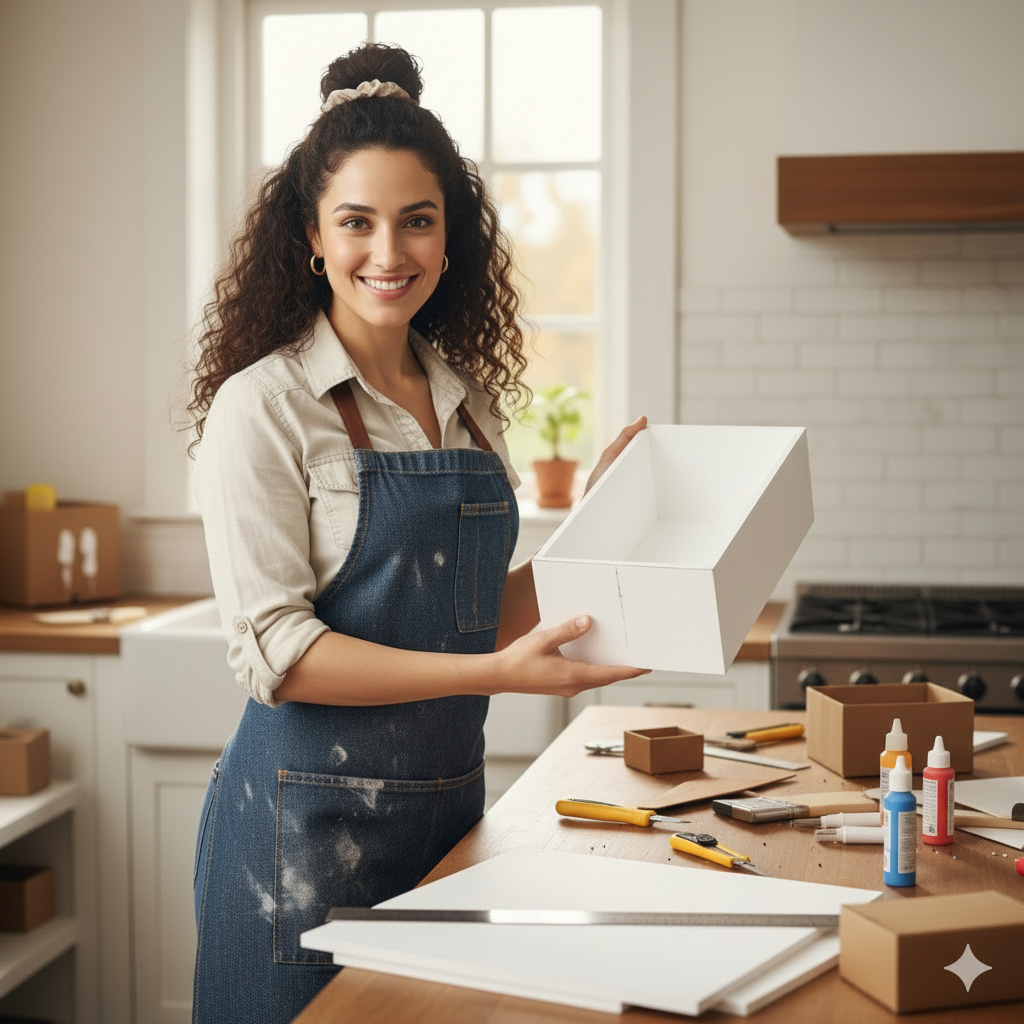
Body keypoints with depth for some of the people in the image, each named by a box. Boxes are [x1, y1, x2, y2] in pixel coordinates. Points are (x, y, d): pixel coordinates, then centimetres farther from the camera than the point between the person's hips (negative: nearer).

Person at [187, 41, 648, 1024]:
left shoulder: (467, 400, 8)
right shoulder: (264, 406, -11)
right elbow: (276, 653, -18)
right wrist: (494, 673, -24)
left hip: (449, 796, 6)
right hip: (311, 816, -6)